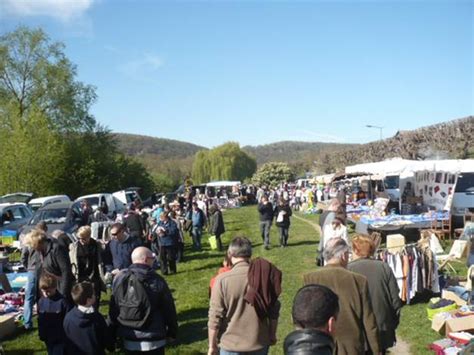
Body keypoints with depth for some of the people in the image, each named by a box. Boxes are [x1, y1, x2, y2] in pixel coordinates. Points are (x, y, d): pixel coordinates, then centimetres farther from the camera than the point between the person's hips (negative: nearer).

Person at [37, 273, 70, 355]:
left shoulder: (62, 301, -19)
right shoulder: (41, 301, -2)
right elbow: (40, 320, 8)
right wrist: (41, 334, 11)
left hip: (60, 337, -5)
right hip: (48, 337, 5)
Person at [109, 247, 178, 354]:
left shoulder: (119, 279, -6)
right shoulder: (157, 280, -14)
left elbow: (113, 309, 1)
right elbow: (169, 309, -8)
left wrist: (115, 331, 14)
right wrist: (172, 332, 6)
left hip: (129, 341, 3)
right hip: (154, 340, -3)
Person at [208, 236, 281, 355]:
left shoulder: (222, 280, -17)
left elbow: (215, 317, -13)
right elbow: (274, 310, 1)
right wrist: (272, 335, 17)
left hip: (232, 345, -3)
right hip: (260, 343, 3)